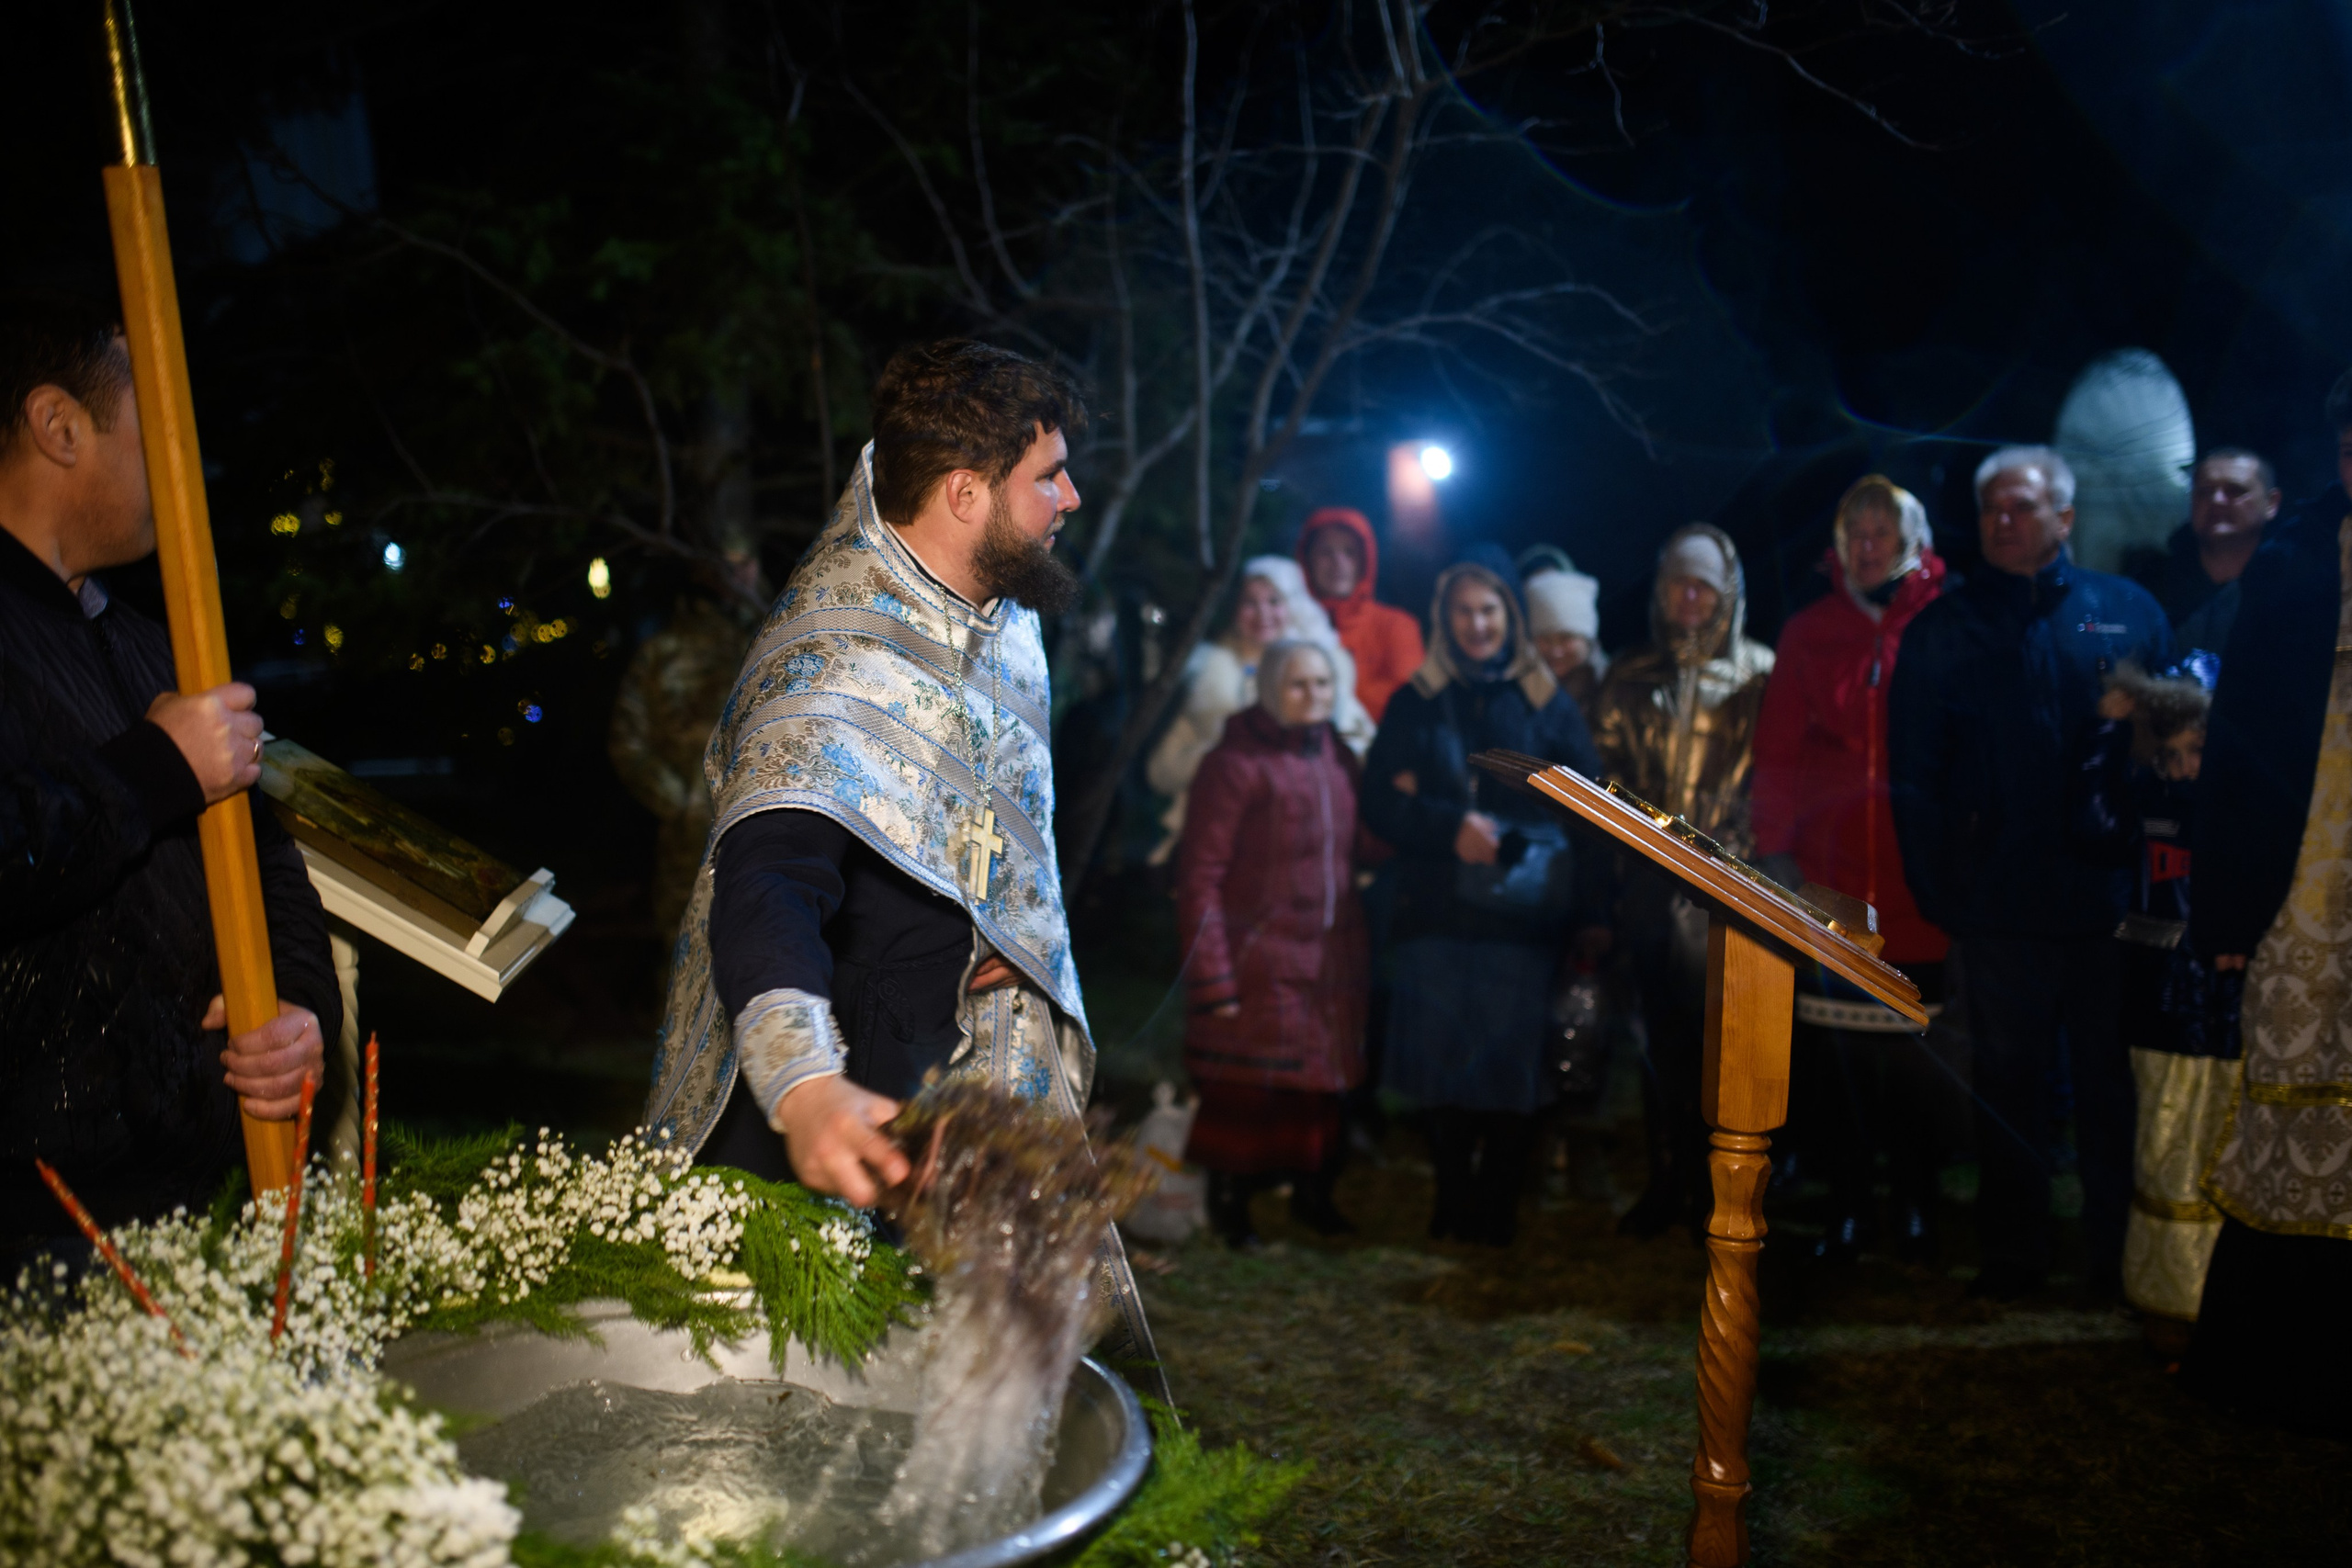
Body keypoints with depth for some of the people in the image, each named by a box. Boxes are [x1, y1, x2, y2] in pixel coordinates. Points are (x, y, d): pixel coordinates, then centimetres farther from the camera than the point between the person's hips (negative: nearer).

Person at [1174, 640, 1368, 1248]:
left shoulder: (1337, 758, 10)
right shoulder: (1238, 763, -12)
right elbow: (1200, 876, -14)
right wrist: (1210, 975, -18)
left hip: (1331, 956, 6)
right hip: (1260, 962, -6)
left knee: (1323, 1084, 12)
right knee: (1247, 1090, 3)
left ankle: (1313, 1195, 30)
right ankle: (1229, 1207, 21)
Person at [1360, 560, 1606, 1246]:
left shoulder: (1545, 703, 8)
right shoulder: (1416, 703, 11)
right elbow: (1381, 800, 5)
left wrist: (1594, 911, -4)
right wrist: (1452, 828, -12)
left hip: (1524, 914, -1)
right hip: (1437, 912, 1)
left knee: (1513, 1062, 0)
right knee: (1444, 1062, 3)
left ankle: (1496, 1208, 12)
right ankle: (1451, 1203, 17)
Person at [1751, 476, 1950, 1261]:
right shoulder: (1809, 632, 9)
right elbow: (1779, 749, 5)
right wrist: (1775, 847, -2)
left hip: (1918, 878, -2)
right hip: (1831, 875, 2)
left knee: (1913, 1050, 5)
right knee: (1834, 1056, 4)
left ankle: (1915, 1204, 21)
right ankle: (1847, 1205, 16)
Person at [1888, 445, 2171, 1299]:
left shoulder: (2129, 612, 7)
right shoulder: (1941, 630, 4)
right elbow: (1912, 771, 3)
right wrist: (1935, 886, -5)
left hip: (2112, 899, 1)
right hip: (2000, 902, 0)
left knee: (2113, 1078, 9)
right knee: (2010, 1083, 9)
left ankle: (2120, 1254, 22)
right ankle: (2011, 1254, 20)